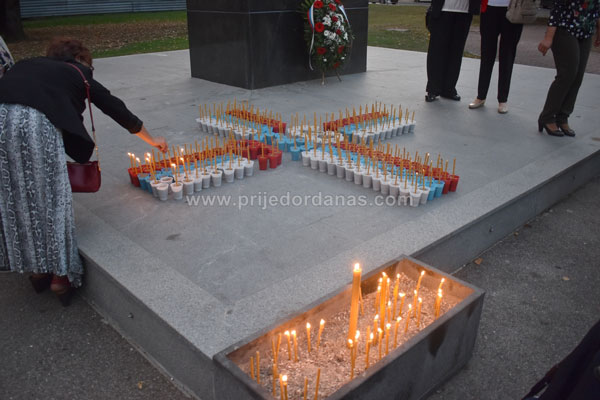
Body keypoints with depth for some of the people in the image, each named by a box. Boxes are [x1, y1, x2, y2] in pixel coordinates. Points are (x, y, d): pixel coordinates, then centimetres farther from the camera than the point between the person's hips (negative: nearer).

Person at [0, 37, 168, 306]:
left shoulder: (25, 65, 35)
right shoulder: (77, 73, 24)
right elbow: (116, 109, 30)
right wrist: (152, 141, 42)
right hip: (35, 122, -5)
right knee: (51, 197, 8)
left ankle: (37, 269, 29)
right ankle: (60, 274, 18)